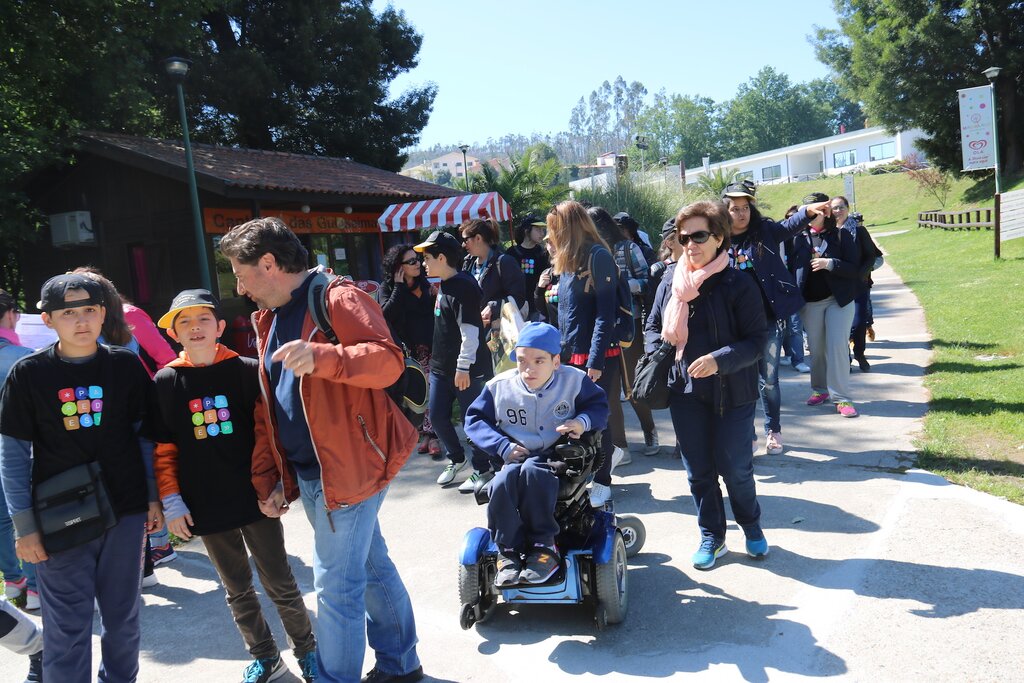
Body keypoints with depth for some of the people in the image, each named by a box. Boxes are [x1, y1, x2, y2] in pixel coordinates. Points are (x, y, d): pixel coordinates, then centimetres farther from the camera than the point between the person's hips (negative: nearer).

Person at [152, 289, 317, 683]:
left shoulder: (246, 370, -5)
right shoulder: (166, 382, 0)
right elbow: (162, 449, 3)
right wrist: (171, 501, -1)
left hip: (255, 498, -2)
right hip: (205, 507, 2)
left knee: (280, 584, 7)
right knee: (237, 591, 15)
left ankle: (306, 649, 27)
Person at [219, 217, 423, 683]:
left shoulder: (336, 298, -11)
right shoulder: (269, 318, 15)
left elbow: (389, 361, -24)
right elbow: (268, 409, 16)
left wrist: (322, 357, -39)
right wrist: (267, 480, 11)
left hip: (347, 468, -9)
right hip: (307, 472, 9)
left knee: (336, 583, 0)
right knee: (371, 567, 19)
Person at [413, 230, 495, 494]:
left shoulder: (463, 286, -18)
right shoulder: (444, 285, 11)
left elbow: (470, 330, -22)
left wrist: (463, 367, -22)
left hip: (467, 368, -9)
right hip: (441, 365, 9)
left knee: (472, 418, 1)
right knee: (438, 415, 13)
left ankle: (483, 469, 17)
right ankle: (456, 458, 34)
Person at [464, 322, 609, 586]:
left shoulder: (574, 380, 0)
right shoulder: (500, 386, 1)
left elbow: (600, 406, 8)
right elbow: (475, 419, 4)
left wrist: (583, 421, -15)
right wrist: (503, 446, -10)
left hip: (557, 456, -2)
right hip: (514, 458, 2)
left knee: (531, 471, -37)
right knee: (504, 480, -34)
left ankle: (544, 547, -23)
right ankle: (508, 553, -20)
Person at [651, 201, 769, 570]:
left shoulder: (738, 285, -11)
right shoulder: (671, 283, 3)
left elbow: (757, 340, -12)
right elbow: (653, 327, 14)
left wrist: (719, 360, -26)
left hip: (731, 394, -4)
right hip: (685, 391, 4)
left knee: (734, 467, 8)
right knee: (698, 470, 12)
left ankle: (751, 527, 36)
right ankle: (711, 536, 30)